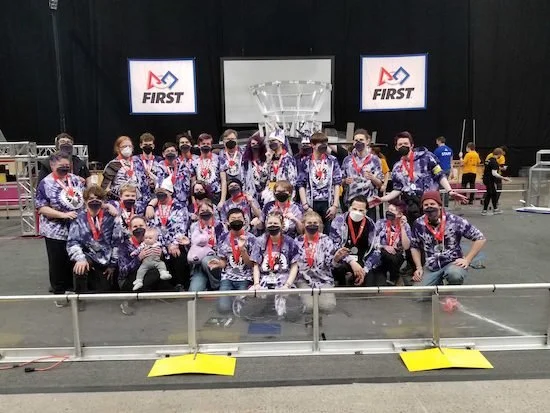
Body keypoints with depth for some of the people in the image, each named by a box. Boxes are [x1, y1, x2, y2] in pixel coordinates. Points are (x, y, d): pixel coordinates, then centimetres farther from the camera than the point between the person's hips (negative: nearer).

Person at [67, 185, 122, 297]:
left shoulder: (111, 218, -6)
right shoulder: (79, 219, -5)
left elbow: (117, 242, -2)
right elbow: (72, 242, -12)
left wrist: (113, 264, -2)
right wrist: (80, 259, -30)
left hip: (106, 260, 1)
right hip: (88, 256, -1)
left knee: (105, 291, 1)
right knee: (80, 268, -34)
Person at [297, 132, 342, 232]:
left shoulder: (332, 161, 6)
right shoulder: (305, 162, 5)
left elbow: (337, 184, 2)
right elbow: (301, 185, 2)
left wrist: (335, 205, -6)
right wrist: (305, 205, -8)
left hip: (328, 203, 1)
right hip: (311, 203, 0)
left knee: (328, 232, 4)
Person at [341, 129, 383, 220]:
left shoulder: (375, 160, 1)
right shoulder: (347, 160, 8)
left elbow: (379, 184, 2)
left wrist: (372, 178, -17)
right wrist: (345, 181, -8)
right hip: (350, 203, 2)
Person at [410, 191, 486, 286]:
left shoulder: (455, 221, -14)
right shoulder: (418, 224, -5)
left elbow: (480, 239, -7)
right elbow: (415, 247, 10)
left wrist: (467, 259, -13)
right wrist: (419, 267, -1)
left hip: (453, 262, -3)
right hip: (431, 267, 3)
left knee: (454, 274, -38)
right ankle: (437, 283, 18)